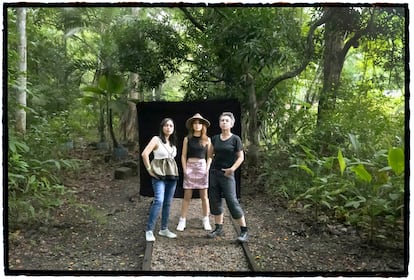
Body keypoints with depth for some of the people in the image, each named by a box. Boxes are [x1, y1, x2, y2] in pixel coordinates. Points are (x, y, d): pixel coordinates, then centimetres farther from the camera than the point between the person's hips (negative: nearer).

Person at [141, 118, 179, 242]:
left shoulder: (173, 142, 13)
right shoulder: (156, 139, -6)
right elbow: (144, 154, -16)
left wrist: (174, 170, 14)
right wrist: (149, 169, -13)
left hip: (172, 174, 6)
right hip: (159, 175, -6)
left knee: (168, 203, 9)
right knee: (159, 201, -18)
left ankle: (164, 229, 20)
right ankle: (149, 230, -10)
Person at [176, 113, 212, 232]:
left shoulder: (207, 140, 6)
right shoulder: (187, 139, 5)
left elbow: (209, 156, 7)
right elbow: (183, 155, 5)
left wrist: (207, 169, -4)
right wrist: (185, 170, -4)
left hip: (202, 167, 0)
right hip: (190, 167, 0)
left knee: (204, 195, 4)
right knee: (187, 196, 1)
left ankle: (206, 220, 14)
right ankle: (182, 221, 8)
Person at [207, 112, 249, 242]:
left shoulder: (235, 139, -5)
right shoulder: (215, 138, 8)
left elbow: (241, 157, -5)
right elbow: (210, 154, 18)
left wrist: (232, 168, -15)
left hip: (227, 174, -5)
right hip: (214, 172, 5)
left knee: (232, 201, -6)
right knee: (215, 201, 9)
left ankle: (244, 231, 4)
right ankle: (219, 228, 22)